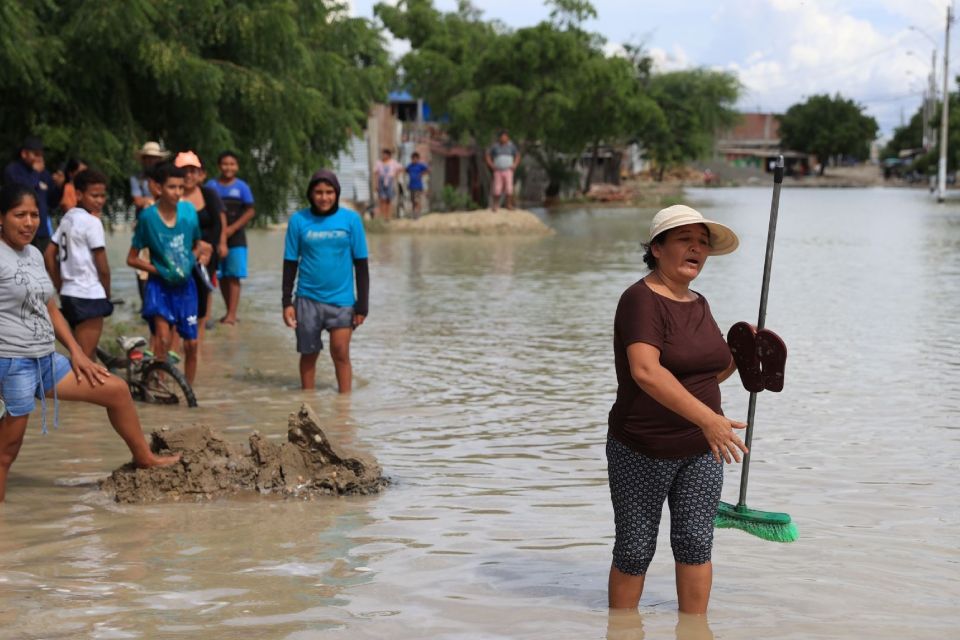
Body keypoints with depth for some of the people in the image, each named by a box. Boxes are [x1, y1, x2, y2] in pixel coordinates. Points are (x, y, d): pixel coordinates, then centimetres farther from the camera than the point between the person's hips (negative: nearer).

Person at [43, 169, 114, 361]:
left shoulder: (68, 218, 13)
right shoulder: (92, 221, -12)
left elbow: (49, 255, 14)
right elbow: (102, 267, -11)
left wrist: (60, 287, 18)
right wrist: (107, 295, 2)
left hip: (69, 294, 9)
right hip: (89, 296, -9)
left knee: (84, 355, 17)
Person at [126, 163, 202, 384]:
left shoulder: (189, 211, -4)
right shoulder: (148, 216, -12)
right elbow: (132, 258, -5)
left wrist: (190, 262, -7)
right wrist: (160, 271, -16)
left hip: (185, 285, 3)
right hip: (159, 285, -3)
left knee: (191, 344, 5)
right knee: (163, 337, -21)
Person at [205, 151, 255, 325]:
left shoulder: (242, 187, 0)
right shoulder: (211, 186, 6)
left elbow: (250, 212, -3)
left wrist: (232, 228, -12)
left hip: (236, 238, -3)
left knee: (234, 277, -7)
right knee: (222, 277, 6)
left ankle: (232, 314, -10)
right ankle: (229, 312, 15)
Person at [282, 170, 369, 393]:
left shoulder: (350, 219, -3)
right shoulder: (299, 220, -1)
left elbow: (361, 265, 1)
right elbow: (290, 264, 4)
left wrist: (362, 305, -1)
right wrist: (287, 302, 0)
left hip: (341, 299, -1)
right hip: (308, 299, 1)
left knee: (340, 354, -5)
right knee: (308, 355, 9)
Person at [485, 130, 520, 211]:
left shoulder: (511, 146, 0)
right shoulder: (495, 146, -2)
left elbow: (518, 155, 12)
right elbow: (488, 155, 9)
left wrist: (514, 165, -1)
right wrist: (491, 165, -2)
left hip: (508, 170, 0)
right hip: (498, 171, 0)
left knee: (509, 188, -7)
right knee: (497, 189, -3)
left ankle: (509, 204, 1)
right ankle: (495, 204, 12)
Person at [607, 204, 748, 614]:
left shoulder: (698, 304, 8)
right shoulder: (641, 300, -17)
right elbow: (645, 371, -32)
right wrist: (707, 418, -39)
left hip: (701, 450, 6)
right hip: (642, 452, -6)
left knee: (695, 542, 2)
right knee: (635, 551, 4)